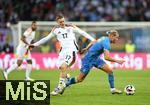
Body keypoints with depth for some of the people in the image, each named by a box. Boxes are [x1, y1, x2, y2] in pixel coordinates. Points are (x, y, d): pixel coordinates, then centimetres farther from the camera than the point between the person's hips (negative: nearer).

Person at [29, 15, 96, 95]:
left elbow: (82, 32, 5)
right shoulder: (56, 30, 12)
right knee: (61, 67, -7)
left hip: (71, 49, -5)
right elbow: (46, 38, 18)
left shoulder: (71, 27, 4)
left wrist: (93, 40, -1)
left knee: (63, 67, -20)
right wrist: (35, 44, 16)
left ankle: (59, 87, -20)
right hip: (63, 50, 5)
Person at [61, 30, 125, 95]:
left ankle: (112, 89, 2)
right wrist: (117, 61, -32)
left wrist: (86, 49, 25)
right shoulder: (106, 43, -27)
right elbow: (106, 57, -37)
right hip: (89, 60, -9)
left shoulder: (104, 38, 1)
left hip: (95, 58, 9)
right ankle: (65, 85, 21)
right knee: (80, 79, 1)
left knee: (110, 71, -5)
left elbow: (93, 43, 15)